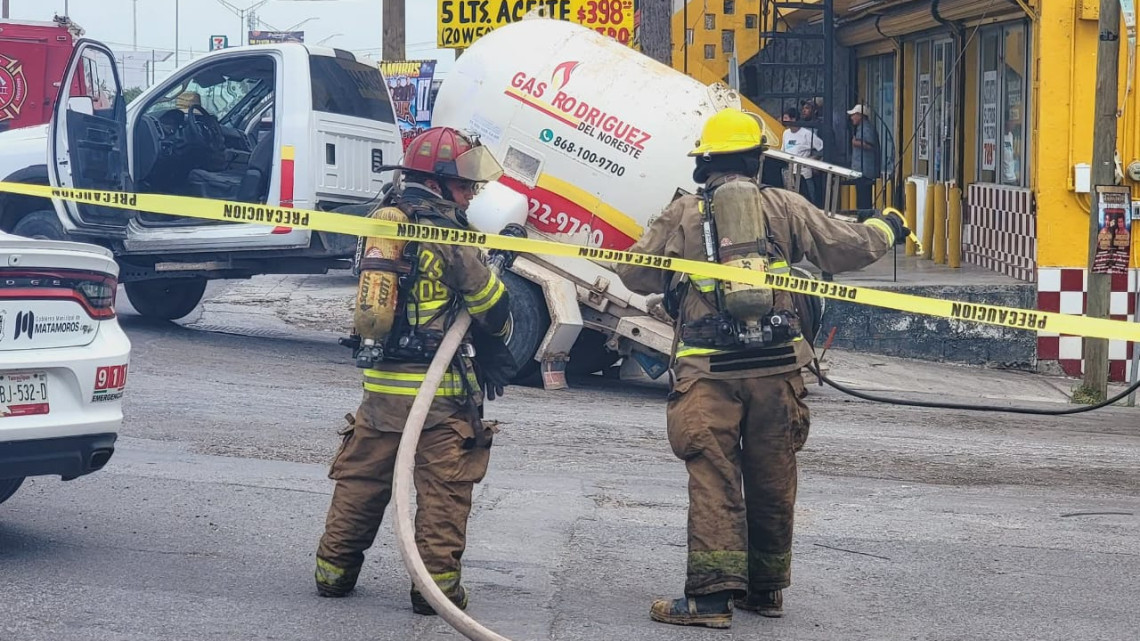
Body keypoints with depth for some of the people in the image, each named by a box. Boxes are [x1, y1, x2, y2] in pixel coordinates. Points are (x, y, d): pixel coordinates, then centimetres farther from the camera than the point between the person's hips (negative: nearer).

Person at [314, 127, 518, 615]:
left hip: (381, 382, 6)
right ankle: (437, 586, 1)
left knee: (361, 480, 15)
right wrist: (494, 345, 18)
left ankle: (334, 570, 20)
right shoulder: (447, 235, -12)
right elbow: (492, 307, -6)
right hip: (440, 389, -6)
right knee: (443, 489, 1)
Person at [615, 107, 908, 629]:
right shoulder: (785, 208, 4)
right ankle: (765, 587, 23)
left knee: (713, 478, -4)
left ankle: (712, 594, -13)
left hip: (707, 370, -2)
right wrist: (884, 229, 28)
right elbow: (844, 248, 7)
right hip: (776, 368, 2)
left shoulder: (682, 215, 1)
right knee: (771, 477, 13)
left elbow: (634, 275, 7)